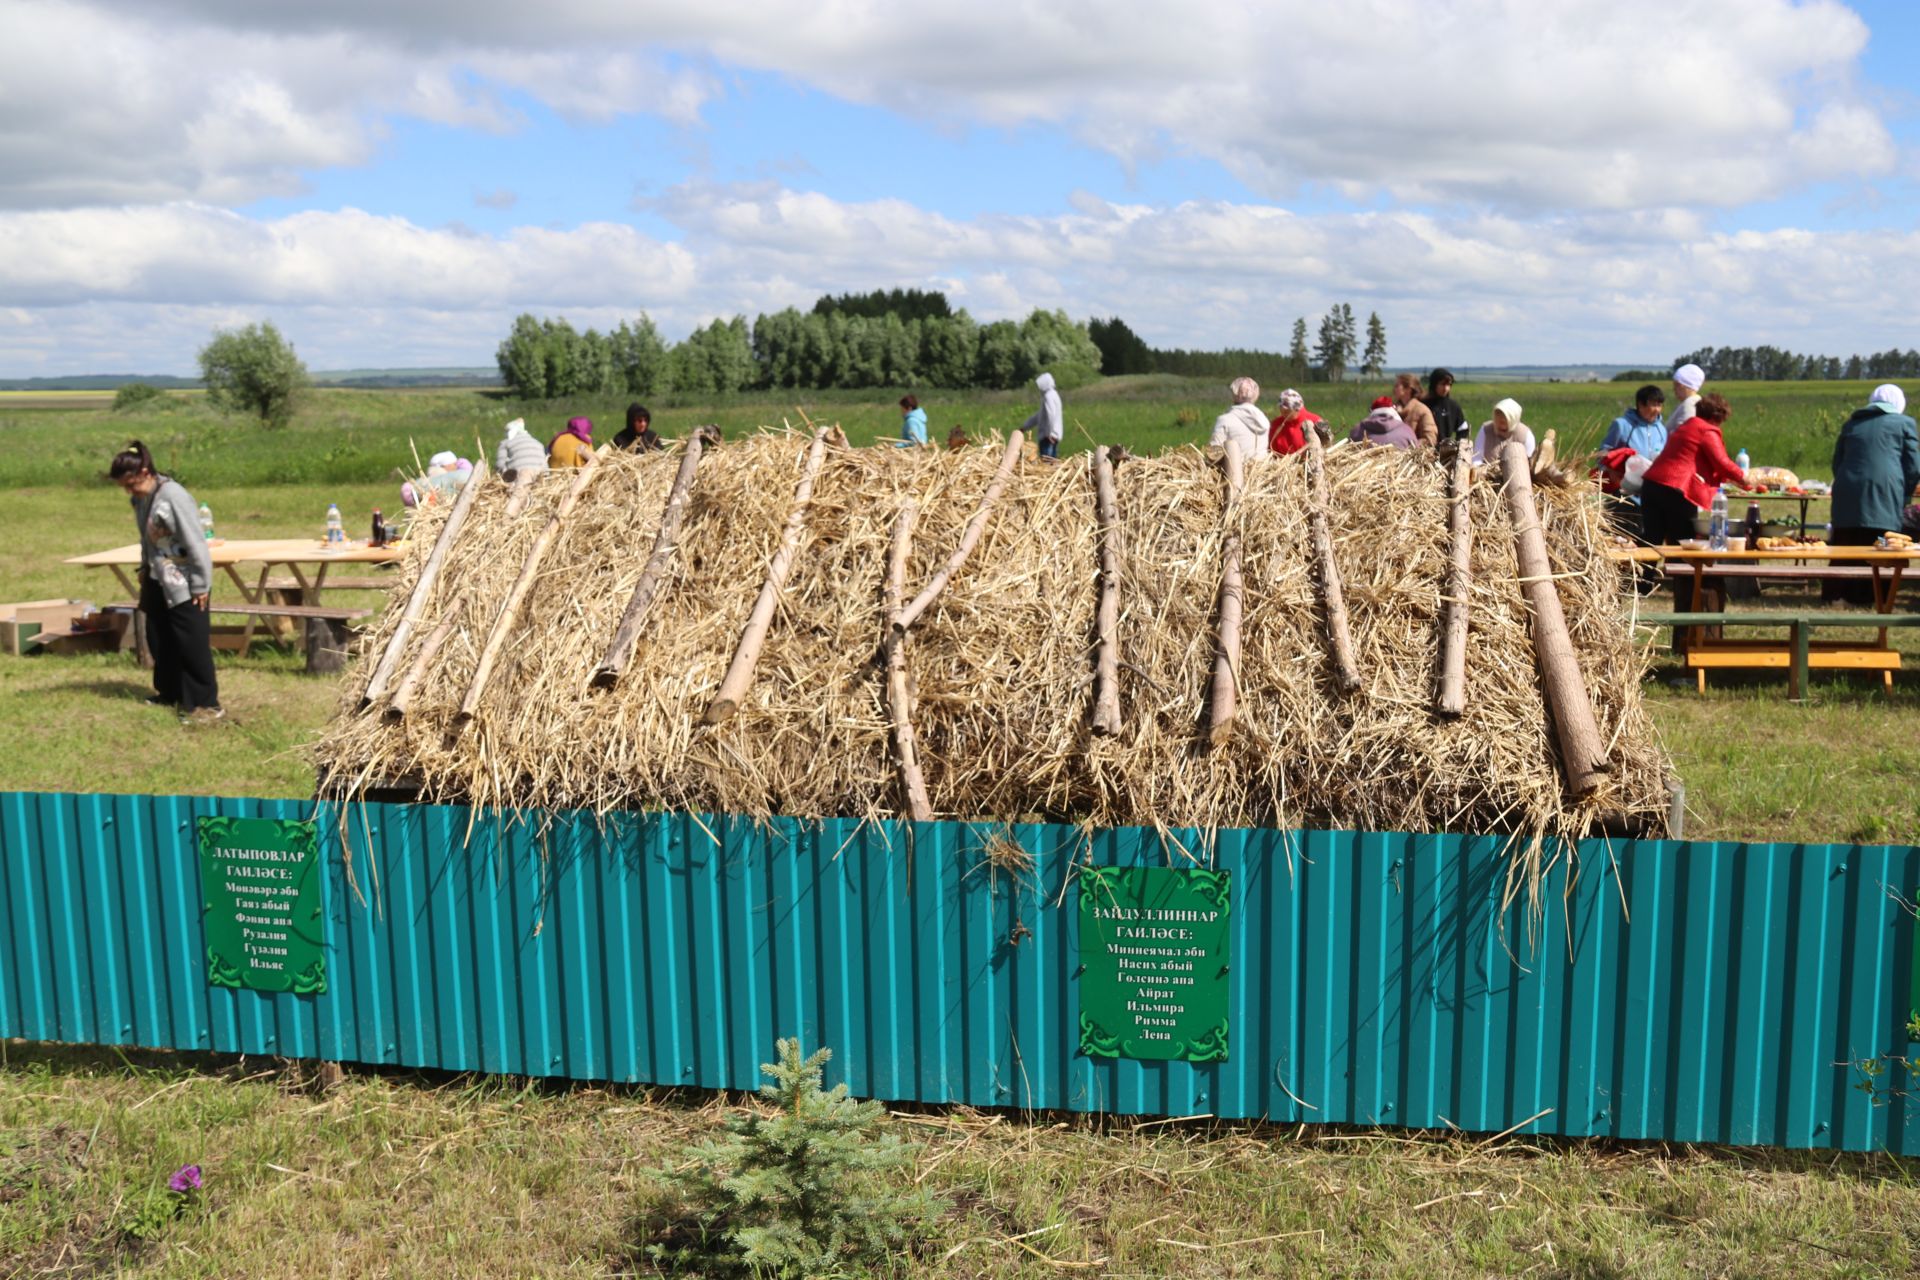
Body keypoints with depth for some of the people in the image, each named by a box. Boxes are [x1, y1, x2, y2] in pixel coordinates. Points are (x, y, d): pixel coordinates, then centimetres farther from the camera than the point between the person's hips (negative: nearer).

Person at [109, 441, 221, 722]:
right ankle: (170, 692, 32)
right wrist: (145, 568, 14)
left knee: (192, 644, -5)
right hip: (158, 582, 9)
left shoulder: (174, 497, -23)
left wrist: (201, 585, -18)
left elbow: (195, 543, -21)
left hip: (184, 585, -9)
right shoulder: (140, 498, 3)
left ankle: (206, 703, 2)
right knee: (159, 641, 17)